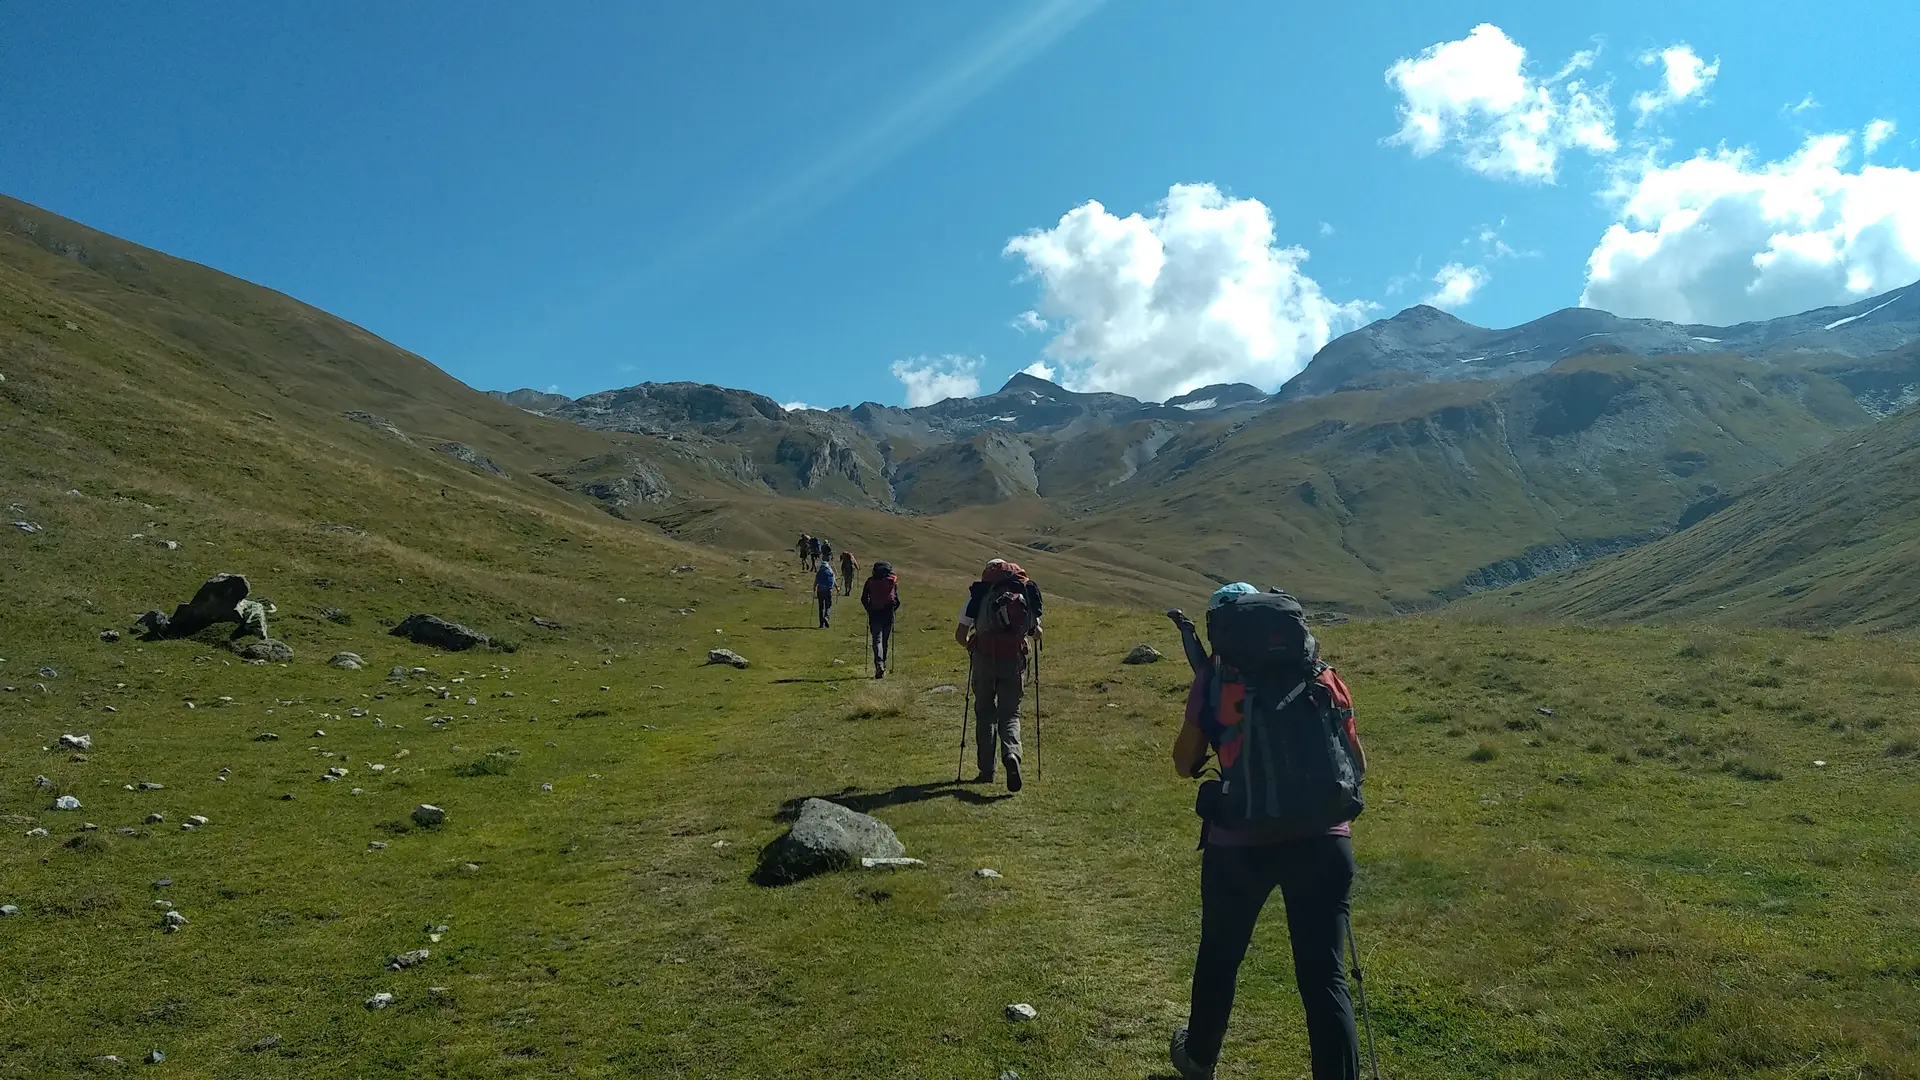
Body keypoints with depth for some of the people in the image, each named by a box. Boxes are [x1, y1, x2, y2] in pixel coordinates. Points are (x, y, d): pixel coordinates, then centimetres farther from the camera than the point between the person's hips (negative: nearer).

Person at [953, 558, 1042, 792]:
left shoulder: (979, 591, 7)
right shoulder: (1027, 591, 12)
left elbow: (960, 634, 4)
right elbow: (1036, 633, 17)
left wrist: (971, 645, 26)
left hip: (985, 656, -1)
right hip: (1015, 657, 1)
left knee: (985, 712, 12)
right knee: (1010, 713, 8)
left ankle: (986, 771, 14)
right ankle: (1012, 755, -19)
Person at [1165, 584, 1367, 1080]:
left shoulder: (1215, 678, -3)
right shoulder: (1321, 676, 4)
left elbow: (1185, 764, 3)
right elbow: (1357, 765, 8)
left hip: (1241, 843, -1)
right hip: (1322, 839, 1)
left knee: (1220, 956, 22)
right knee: (1323, 976, 6)